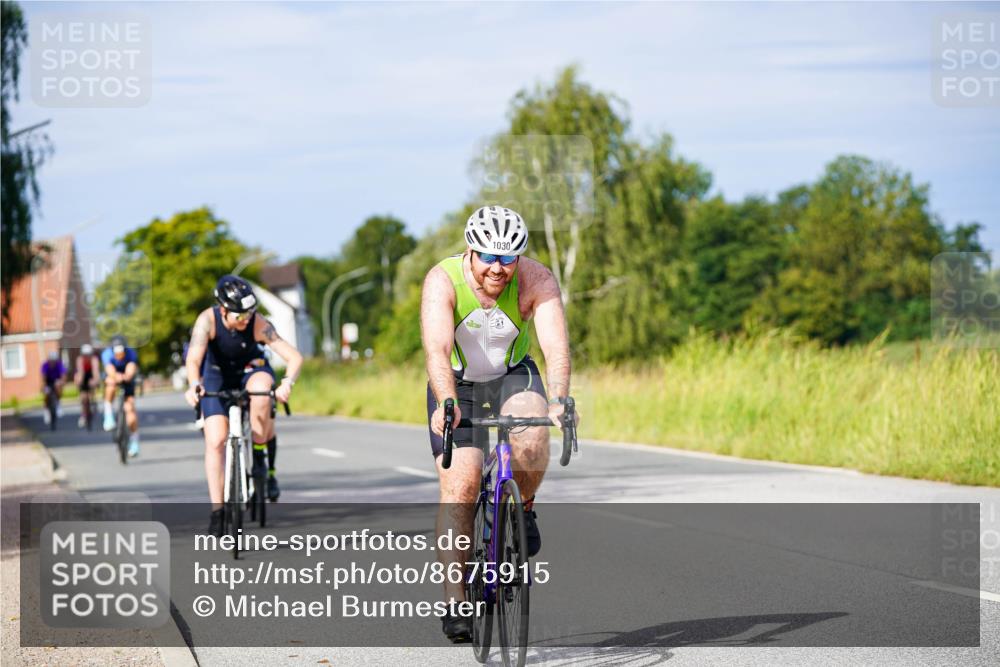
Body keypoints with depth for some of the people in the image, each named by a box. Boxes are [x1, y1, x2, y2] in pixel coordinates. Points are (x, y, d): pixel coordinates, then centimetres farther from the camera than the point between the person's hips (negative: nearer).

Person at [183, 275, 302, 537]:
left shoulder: (259, 325, -29)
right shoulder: (208, 320, -30)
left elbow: (294, 357, -35)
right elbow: (193, 359, -42)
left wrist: (287, 383, -55)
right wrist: (194, 385, -63)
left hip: (251, 368, 0)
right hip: (217, 375, 0)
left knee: (261, 390, -36)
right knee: (215, 442, -13)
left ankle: (266, 467, -19)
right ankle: (217, 511, -5)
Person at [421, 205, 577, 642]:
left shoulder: (537, 281, -23)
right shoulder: (443, 281, -27)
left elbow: (556, 345, -36)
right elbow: (437, 349, -40)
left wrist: (558, 400, -53)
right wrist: (447, 402, -57)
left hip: (513, 375, 1)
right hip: (456, 383, -1)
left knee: (532, 442, -31)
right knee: (460, 483, -15)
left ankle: (522, 508, 1)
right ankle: (455, 600, -9)